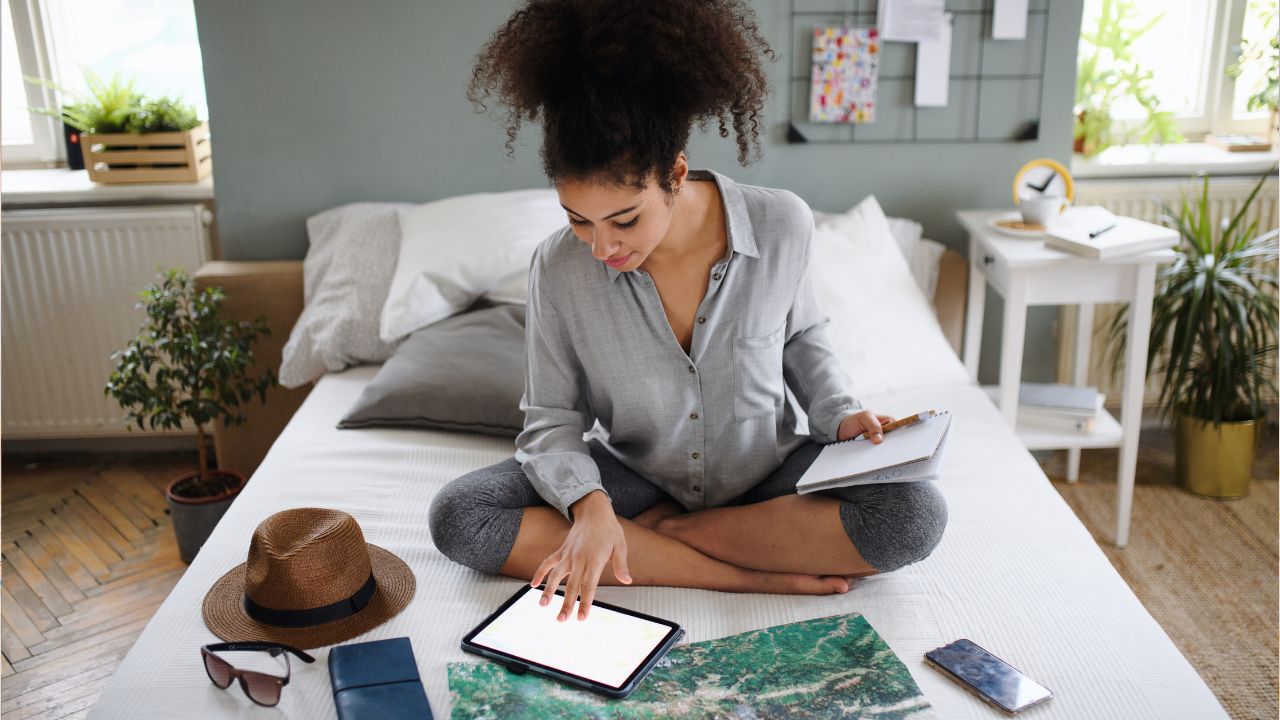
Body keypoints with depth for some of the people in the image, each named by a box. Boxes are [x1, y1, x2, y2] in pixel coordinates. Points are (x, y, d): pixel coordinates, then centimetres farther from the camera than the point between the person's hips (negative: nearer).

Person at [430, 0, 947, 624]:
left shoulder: (782, 226, -17)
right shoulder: (559, 267, -18)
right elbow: (551, 421, -12)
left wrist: (838, 411, -10)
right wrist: (591, 504, -30)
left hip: (765, 468, 0)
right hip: (633, 475, 1)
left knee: (915, 517, -26)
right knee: (458, 516, -22)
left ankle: (660, 529, -12)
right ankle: (754, 574, -22)